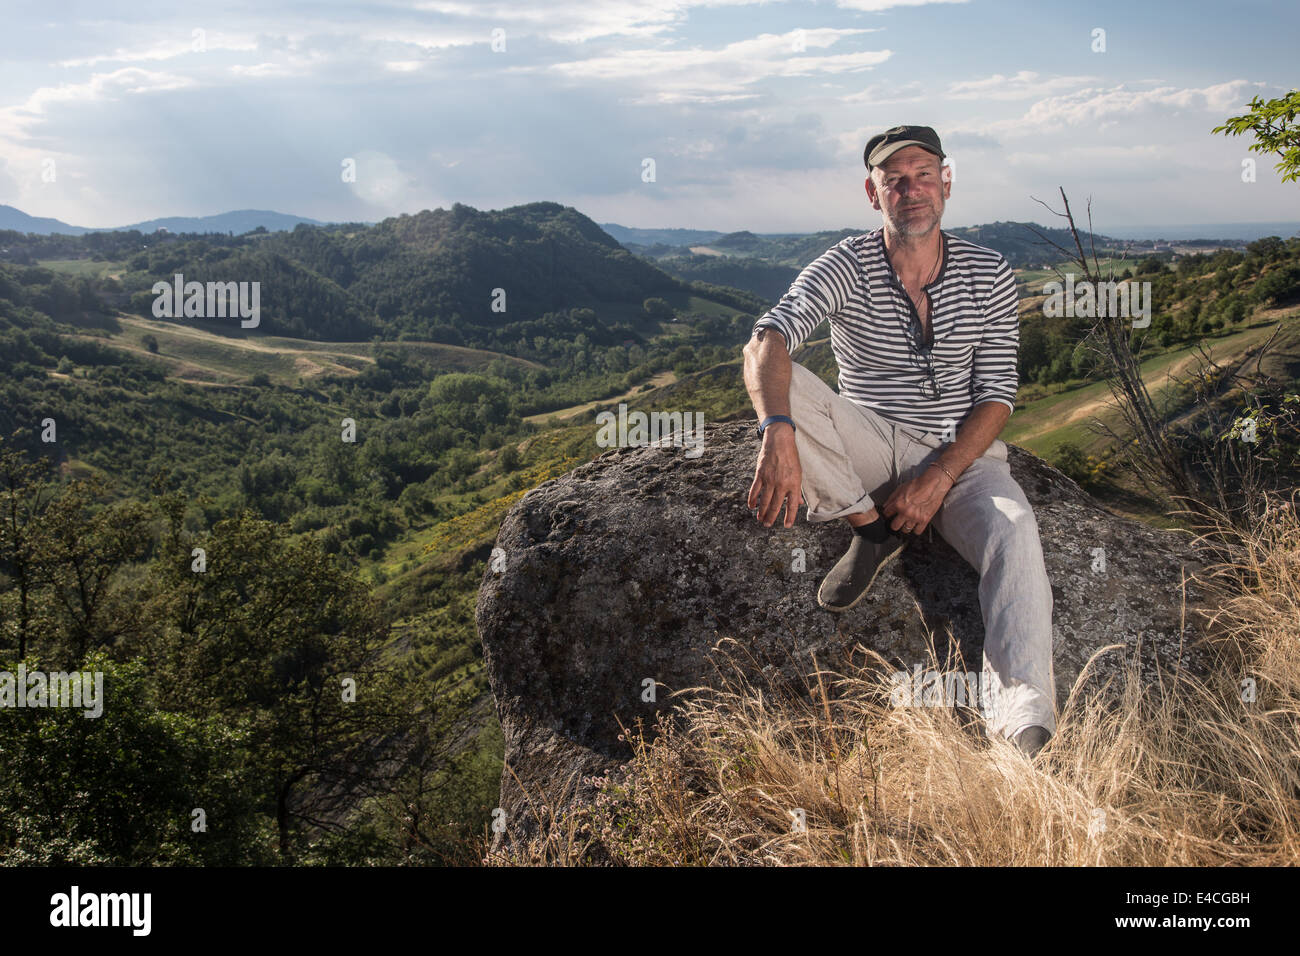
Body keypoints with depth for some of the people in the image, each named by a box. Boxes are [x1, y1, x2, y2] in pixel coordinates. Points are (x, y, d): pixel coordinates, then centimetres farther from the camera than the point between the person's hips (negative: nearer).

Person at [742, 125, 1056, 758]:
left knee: (1013, 532, -32)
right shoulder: (846, 267, -7)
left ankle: (1022, 722, -45)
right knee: (786, 388, -27)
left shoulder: (991, 277, 0)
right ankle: (872, 530, -12)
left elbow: (996, 396, -3)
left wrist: (938, 479, -19)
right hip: (869, 446, 0)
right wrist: (777, 432, -46)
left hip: (962, 455, 0)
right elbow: (768, 341, -25)